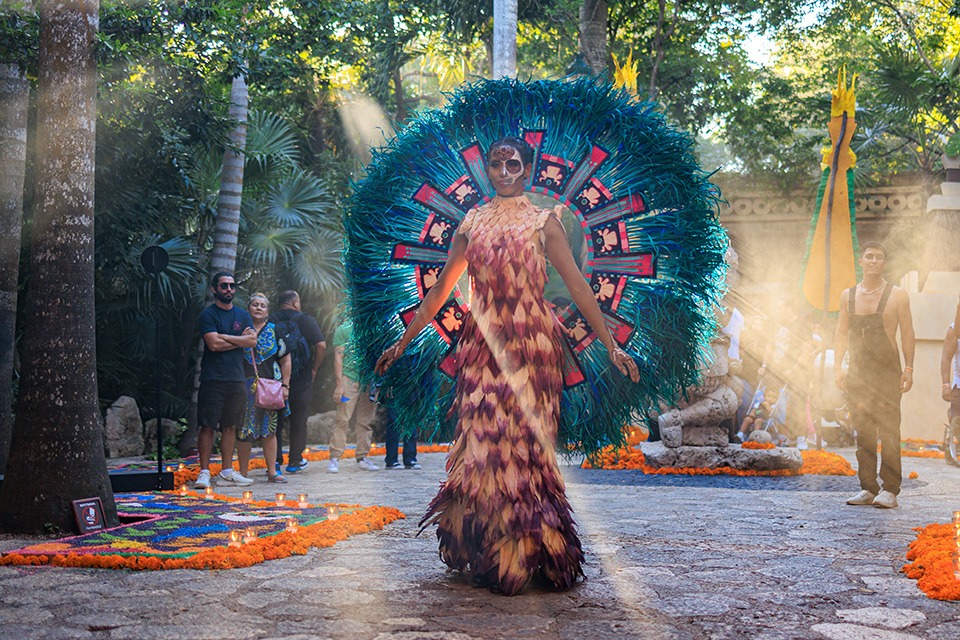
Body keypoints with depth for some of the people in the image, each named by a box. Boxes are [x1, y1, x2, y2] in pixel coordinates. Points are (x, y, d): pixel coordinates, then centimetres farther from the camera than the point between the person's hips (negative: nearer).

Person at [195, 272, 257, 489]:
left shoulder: (243, 315, 15)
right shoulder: (207, 314, -1)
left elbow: (252, 340, 0)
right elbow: (213, 344, -13)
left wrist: (224, 336, -7)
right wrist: (239, 339, -3)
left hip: (237, 379, 5)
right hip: (213, 379, -5)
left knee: (230, 426, 8)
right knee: (207, 426, -5)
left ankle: (227, 471, 13)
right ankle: (204, 472, -1)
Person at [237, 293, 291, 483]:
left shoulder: (275, 331, 9)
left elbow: (285, 361, 9)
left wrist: (285, 386, 3)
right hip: (246, 387, -1)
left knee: (269, 430, 5)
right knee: (244, 431, -2)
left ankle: (272, 471, 10)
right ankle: (242, 473, 6)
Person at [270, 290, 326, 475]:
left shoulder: (270, 321, 2)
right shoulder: (305, 319, -3)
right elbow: (321, 345, -12)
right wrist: (314, 369, -1)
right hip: (302, 379, -2)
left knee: (276, 419, 11)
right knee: (298, 420, 8)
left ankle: (275, 459, 5)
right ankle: (295, 461, 11)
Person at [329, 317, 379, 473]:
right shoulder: (344, 329, 4)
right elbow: (338, 357, -1)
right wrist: (339, 384, -9)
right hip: (349, 377, -4)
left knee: (366, 421, 5)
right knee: (342, 419, -9)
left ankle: (362, 458, 12)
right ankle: (334, 458, -6)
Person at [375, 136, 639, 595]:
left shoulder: (543, 222, 5)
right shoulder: (472, 222, 14)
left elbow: (577, 285, 0)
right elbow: (441, 288, 17)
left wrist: (611, 345, -6)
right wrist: (404, 341, 16)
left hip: (530, 341, -3)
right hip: (481, 341, 3)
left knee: (524, 440, -4)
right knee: (480, 439, 1)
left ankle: (525, 555, 5)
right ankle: (483, 553, 11)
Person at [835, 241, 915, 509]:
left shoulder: (897, 295, 1)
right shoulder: (848, 295, 10)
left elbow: (908, 335, 1)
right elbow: (841, 333, 13)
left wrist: (909, 370, -7)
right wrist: (837, 366, 3)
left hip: (887, 373, -3)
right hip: (857, 373, 3)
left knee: (888, 432, -7)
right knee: (863, 432, 5)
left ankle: (889, 489, -4)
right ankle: (867, 488, 11)